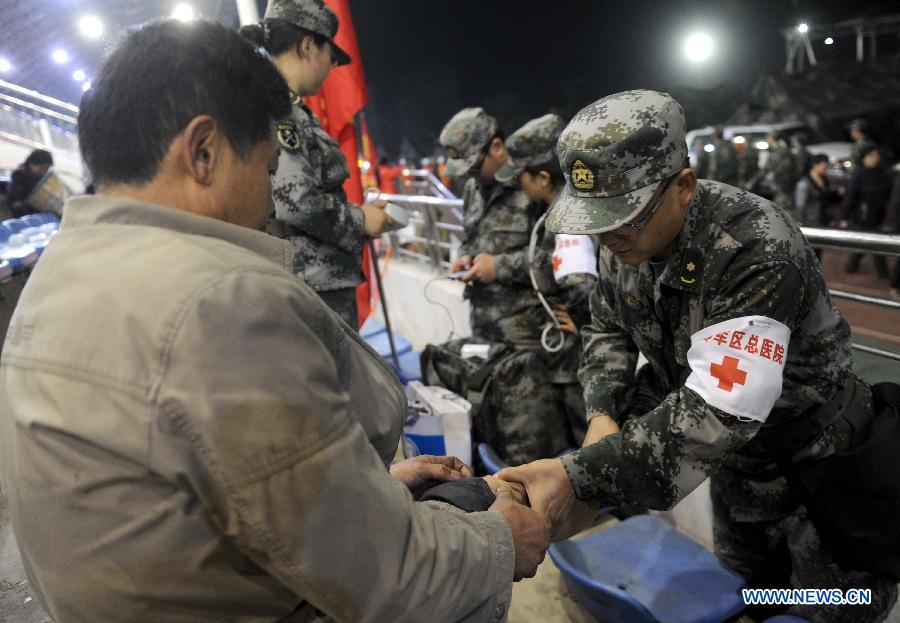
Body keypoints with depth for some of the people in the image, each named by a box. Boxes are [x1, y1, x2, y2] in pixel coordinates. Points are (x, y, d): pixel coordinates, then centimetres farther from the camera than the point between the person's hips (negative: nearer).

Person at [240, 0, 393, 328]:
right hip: (311, 286, -10)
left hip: (325, 281, 10)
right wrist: (359, 220, -8)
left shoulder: (291, 110, 16)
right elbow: (293, 201, -21)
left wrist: (358, 214, 9)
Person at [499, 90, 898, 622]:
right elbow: (608, 329, 0)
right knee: (746, 566, 27)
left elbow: (715, 415, -42)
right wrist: (603, 412, -18)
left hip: (812, 453, -6)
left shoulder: (756, 250, -36)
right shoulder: (626, 237, -15)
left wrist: (580, 476, -47)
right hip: (736, 442, 6)